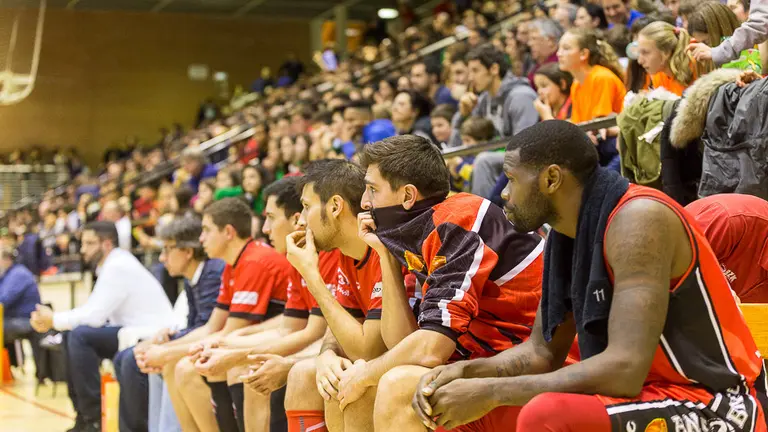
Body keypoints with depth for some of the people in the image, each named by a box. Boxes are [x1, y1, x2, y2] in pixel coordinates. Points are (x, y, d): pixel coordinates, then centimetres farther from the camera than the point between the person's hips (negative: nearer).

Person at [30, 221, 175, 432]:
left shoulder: (118, 267, -17)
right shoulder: (112, 265, 14)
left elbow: (94, 316, -21)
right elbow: (93, 312, 14)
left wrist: (54, 320, -7)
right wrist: (53, 319, 1)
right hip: (132, 331, 10)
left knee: (80, 336, -21)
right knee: (71, 338, 11)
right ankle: (84, 415, 11)